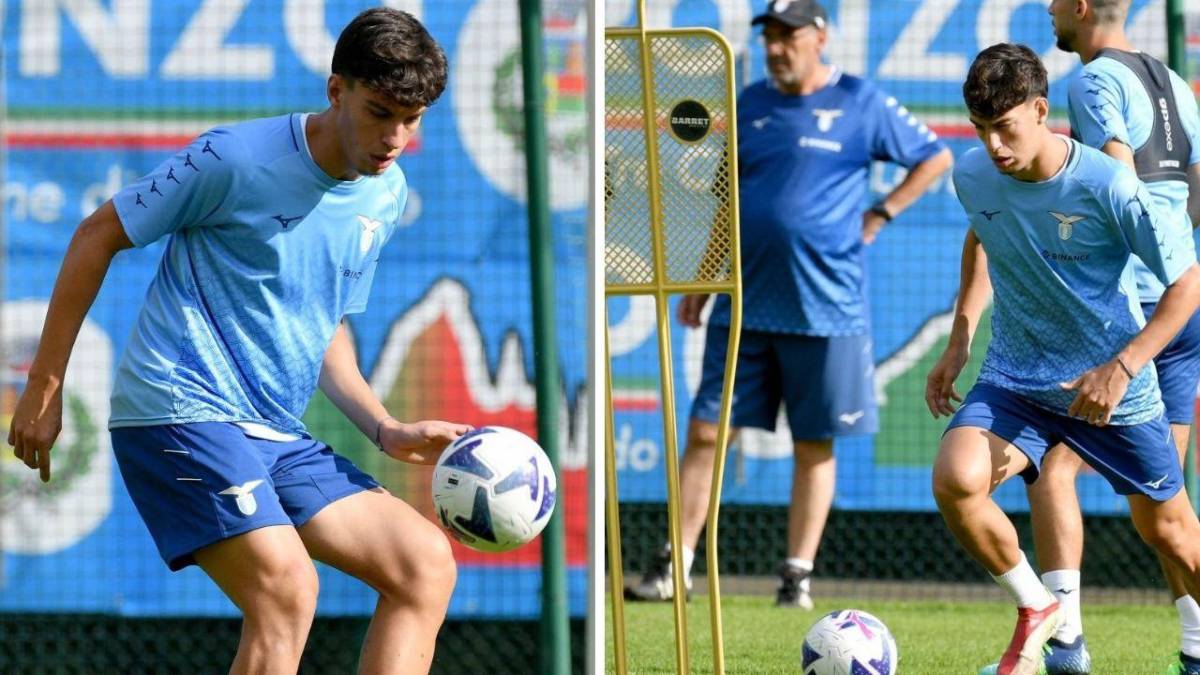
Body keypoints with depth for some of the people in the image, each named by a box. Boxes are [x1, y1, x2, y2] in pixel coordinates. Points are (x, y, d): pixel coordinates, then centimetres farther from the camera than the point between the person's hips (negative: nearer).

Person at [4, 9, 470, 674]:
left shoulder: (386, 196, 10)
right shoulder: (238, 157, -11)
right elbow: (98, 235, -2)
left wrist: (389, 433, 8)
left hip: (277, 439, 8)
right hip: (179, 410, -8)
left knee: (426, 564, -3)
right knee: (286, 588, -27)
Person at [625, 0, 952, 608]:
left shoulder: (859, 103, 0)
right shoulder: (751, 104, 11)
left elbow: (935, 157, 8)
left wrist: (879, 215, 0)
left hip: (824, 307, -3)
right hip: (744, 303, 3)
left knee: (814, 445, 3)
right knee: (706, 431, -1)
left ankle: (798, 574, 9)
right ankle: (675, 566, 1)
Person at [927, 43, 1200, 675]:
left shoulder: (1107, 186, -23)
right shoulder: (973, 176, -9)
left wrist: (1121, 369, -24)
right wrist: (959, 341, 12)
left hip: (1113, 388, -2)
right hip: (1016, 379, 3)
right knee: (955, 480, -24)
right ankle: (1035, 609, 0)